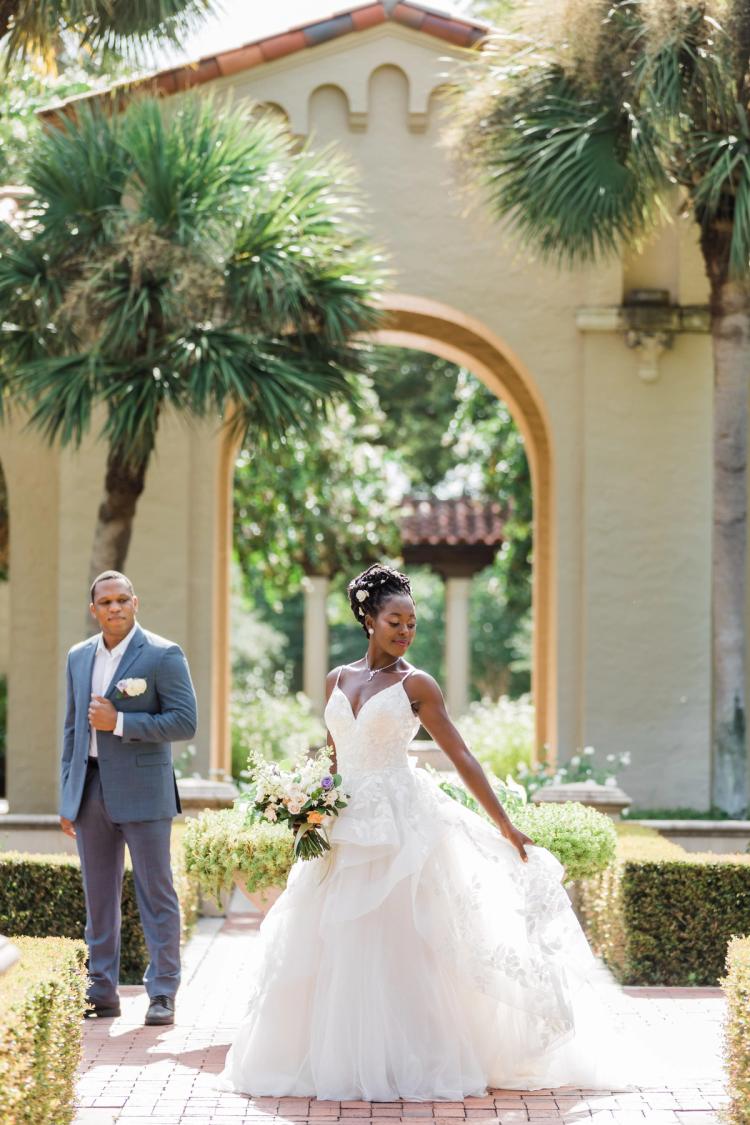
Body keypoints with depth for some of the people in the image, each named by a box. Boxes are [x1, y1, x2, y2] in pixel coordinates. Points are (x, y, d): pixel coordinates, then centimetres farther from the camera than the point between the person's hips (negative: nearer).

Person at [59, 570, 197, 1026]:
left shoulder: (164, 656, -6)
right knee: (99, 898, 9)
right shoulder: (79, 657, 12)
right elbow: (72, 728, 17)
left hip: (142, 791, -5)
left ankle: (163, 993, 5)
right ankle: (102, 992, 16)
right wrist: (67, 797, 14)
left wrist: (119, 722, -16)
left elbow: (186, 722, -12)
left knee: (156, 894, 0)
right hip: (90, 792, 5)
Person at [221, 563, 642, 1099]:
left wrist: (506, 826, -7)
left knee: (398, 945, -5)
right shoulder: (339, 679, 11)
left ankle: (407, 1062, 3)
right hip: (346, 828, 5)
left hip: (399, 824, -4)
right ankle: (341, 1060, 14)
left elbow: (461, 756, -5)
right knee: (337, 947, 4)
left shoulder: (415, 684, -2)